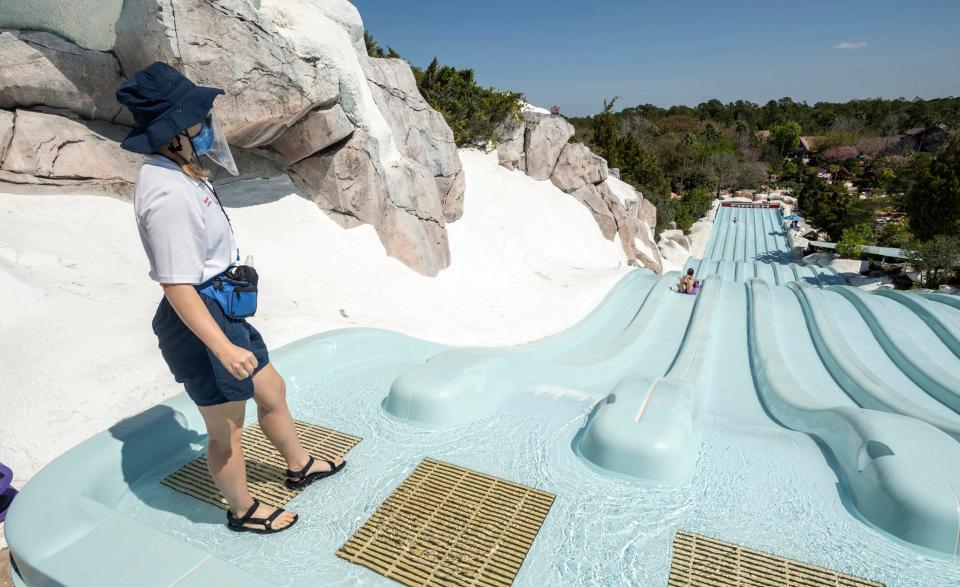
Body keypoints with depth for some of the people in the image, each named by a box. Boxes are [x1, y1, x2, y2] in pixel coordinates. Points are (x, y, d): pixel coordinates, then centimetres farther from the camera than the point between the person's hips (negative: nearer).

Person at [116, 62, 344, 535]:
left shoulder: (176, 172, 5)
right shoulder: (169, 195, -27)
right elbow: (177, 286, -28)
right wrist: (223, 348, -27)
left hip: (225, 310, 10)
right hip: (200, 323, -10)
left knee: (273, 392, 23)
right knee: (227, 430, 11)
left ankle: (299, 466, 47)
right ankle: (243, 510, 37)